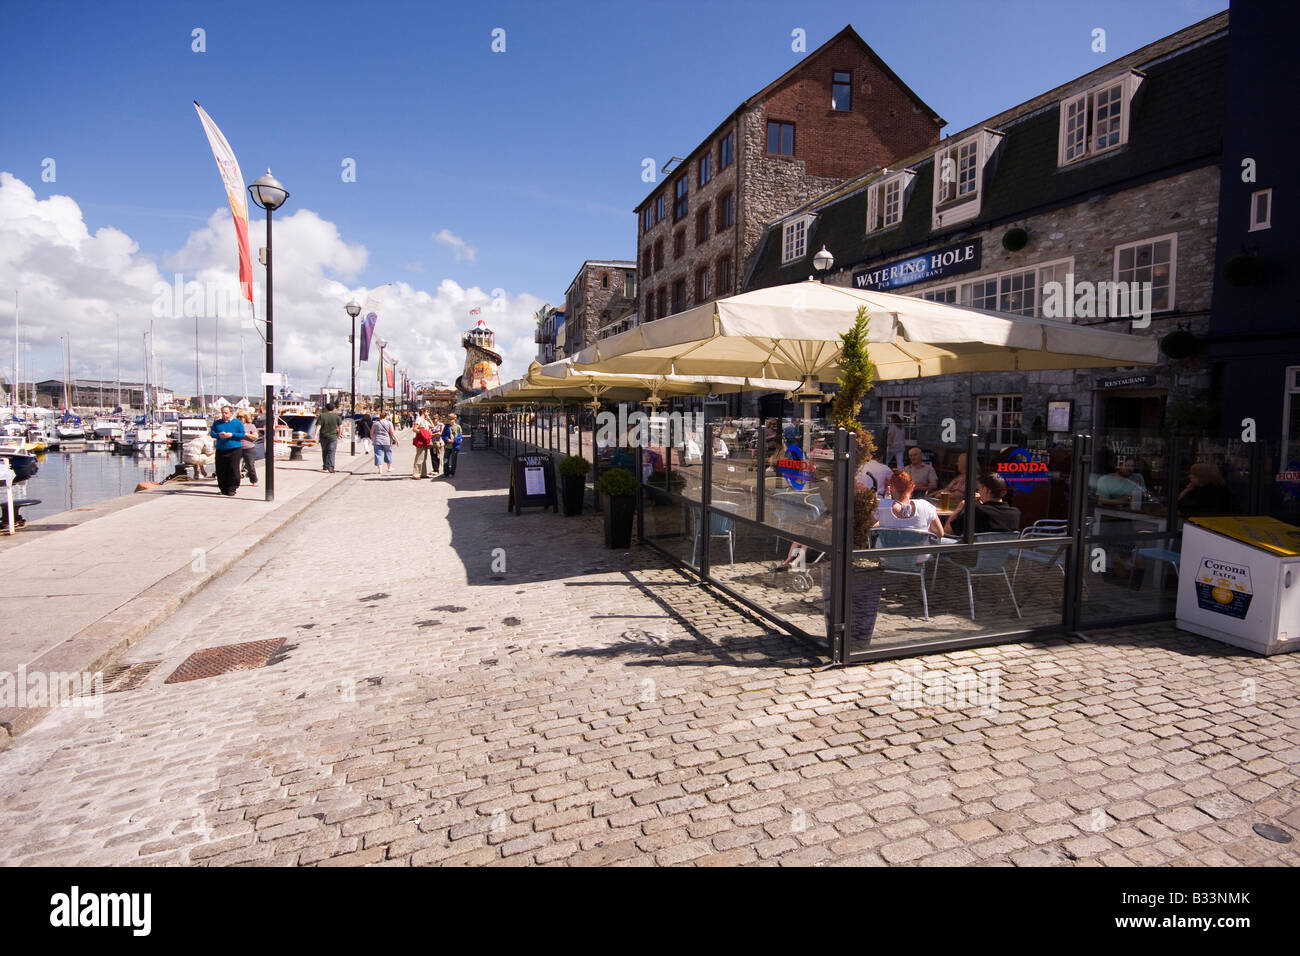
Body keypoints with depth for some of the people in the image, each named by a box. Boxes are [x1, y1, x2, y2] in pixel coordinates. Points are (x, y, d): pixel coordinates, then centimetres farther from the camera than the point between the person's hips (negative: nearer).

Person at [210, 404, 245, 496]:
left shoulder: (238, 423, 6)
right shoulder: (217, 423, 14)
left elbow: (242, 434, 0)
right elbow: (212, 433, 8)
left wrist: (232, 435, -15)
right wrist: (218, 435, -13)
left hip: (234, 449, -3)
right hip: (220, 450, 3)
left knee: (233, 470, -7)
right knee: (220, 471, 3)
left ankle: (232, 489, 0)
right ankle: (223, 488, 14)